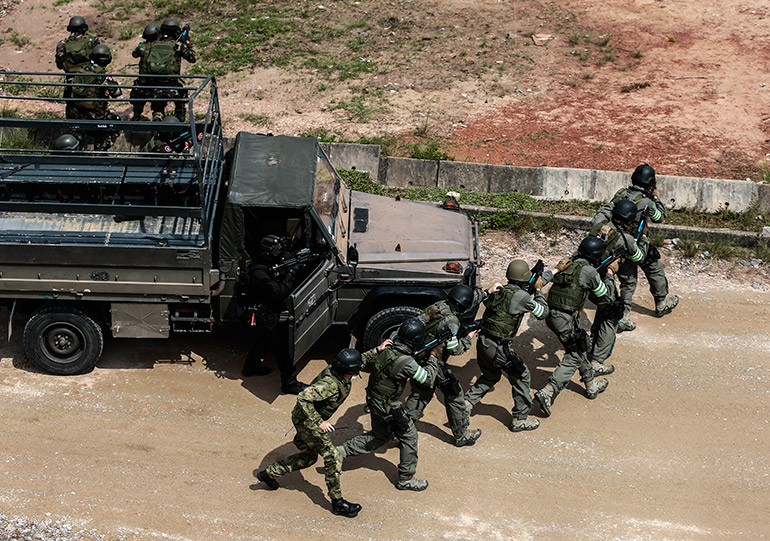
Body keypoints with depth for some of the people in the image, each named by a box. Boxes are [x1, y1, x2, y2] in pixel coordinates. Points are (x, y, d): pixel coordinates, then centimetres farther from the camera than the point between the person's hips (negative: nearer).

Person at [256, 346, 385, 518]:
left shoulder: (335, 370, -7)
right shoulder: (330, 384, -34)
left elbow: (357, 362, 15)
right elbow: (303, 397, -37)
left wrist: (377, 350, 12)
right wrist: (319, 422, -35)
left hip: (310, 418, 10)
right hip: (306, 420, -10)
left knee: (308, 457, 22)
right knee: (332, 458, -7)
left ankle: (269, 473, 32)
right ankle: (338, 502, 2)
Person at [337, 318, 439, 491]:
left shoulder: (386, 348, -6)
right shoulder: (407, 362, -27)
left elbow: (365, 360, 9)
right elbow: (428, 379, -15)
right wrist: (433, 357, -3)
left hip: (373, 398, 8)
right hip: (388, 407, -8)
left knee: (380, 436, 26)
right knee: (409, 437, 9)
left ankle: (341, 452, 25)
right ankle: (406, 480, 20)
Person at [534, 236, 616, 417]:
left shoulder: (568, 263, 11)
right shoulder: (589, 271, -10)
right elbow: (606, 298, 2)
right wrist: (609, 276, 16)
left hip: (550, 314, 8)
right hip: (565, 318, -8)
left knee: (579, 346, 24)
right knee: (574, 356, 1)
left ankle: (591, 386, 37)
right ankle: (547, 392, -13)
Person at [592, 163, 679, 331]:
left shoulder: (621, 194, -3)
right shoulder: (647, 202, -18)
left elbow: (604, 211, -9)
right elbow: (661, 217, 0)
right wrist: (656, 197, 9)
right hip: (638, 247, -5)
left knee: (627, 281, 12)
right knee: (656, 272, 20)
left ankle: (624, 317, 5)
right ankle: (661, 304, 38)